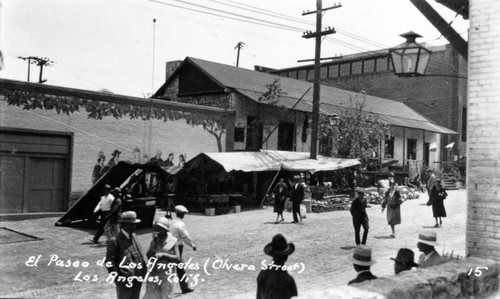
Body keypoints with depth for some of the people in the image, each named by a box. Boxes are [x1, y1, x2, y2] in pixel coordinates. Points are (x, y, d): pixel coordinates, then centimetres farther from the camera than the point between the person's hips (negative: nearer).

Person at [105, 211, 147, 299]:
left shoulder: (133, 236, 7)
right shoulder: (115, 241, -16)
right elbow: (109, 262, -16)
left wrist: (144, 266, 5)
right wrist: (117, 278, -16)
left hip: (137, 280, 7)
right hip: (125, 281, -7)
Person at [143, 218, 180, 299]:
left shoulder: (172, 241, -5)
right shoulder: (154, 240, 4)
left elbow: (178, 259, -9)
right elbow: (148, 256, -5)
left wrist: (163, 254, -19)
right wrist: (154, 241, -11)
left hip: (167, 274, -3)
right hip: (154, 273, 3)